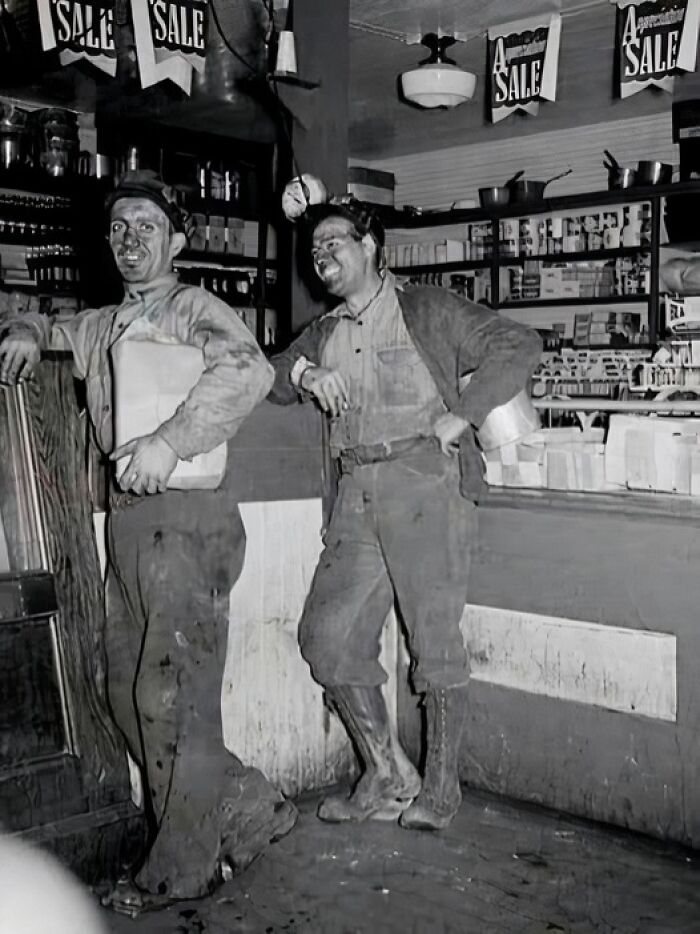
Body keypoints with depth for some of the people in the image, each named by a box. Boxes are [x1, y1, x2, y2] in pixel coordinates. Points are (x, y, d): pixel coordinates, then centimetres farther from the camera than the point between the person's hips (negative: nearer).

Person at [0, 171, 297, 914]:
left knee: (172, 694, -2)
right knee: (128, 691, 12)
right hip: (129, 520, 9)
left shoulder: (193, 308, -4)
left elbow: (248, 370, -24)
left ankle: (182, 868, 14)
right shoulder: (100, 326, 18)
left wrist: (170, 440, -33)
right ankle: (248, 813, 25)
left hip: (185, 518, -8)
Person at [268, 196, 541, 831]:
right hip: (358, 491, 6)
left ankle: (440, 788, 12)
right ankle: (388, 776, 15)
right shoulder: (324, 333, 22)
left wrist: (459, 416, -10)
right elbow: (268, 376, 14)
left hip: (426, 478, -6)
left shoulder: (429, 312, 4)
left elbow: (519, 346, -4)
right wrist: (303, 373, -7)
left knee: (435, 640, -4)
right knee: (327, 634, 1)